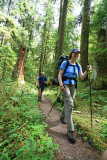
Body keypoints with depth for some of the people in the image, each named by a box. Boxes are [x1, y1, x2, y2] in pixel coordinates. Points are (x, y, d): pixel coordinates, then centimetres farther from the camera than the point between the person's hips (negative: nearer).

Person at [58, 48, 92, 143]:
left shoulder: (78, 65, 9)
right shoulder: (65, 63, -3)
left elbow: (82, 78, 0)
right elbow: (59, 75, -7)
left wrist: (87, 71, -17)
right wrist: (61, 85, -22)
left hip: (73, 87, 6)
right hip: (65, 86, -5)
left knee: (68, 104, 15)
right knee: (69, 105, -21)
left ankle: (62, 116, 46)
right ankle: (70, 131, -16)